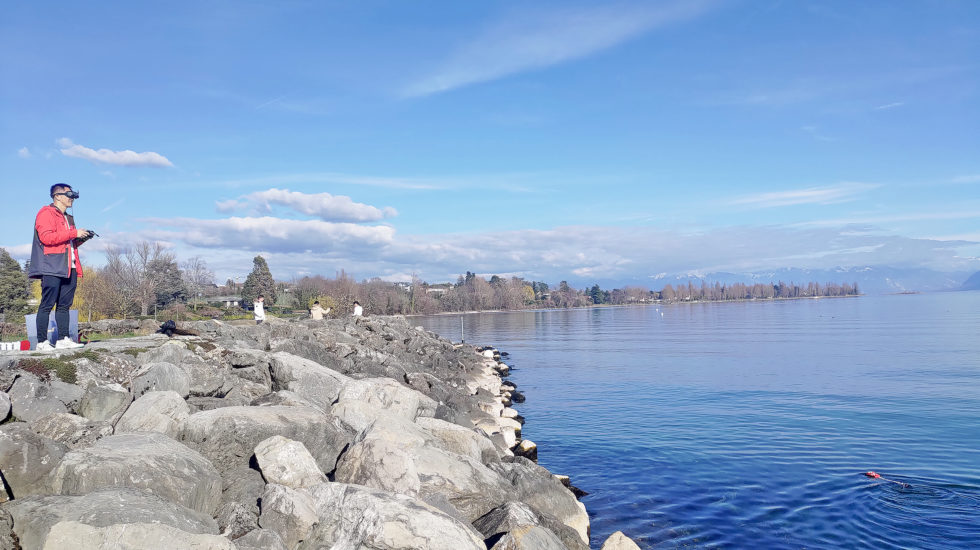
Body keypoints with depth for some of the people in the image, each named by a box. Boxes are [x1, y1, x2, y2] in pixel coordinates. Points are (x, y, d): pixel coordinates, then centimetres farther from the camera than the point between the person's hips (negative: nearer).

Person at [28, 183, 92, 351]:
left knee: (64, 305, 6)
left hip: (70, 267, 8)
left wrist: (81, 238, 9)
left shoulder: (68, 218, 25)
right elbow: (46, 237, -16)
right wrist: (74, 233, -15)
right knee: (47, 304, -7)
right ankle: (42, 342, -6)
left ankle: (63, 340, 7)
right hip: (52, 267, -8)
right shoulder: (46, 213, -2)